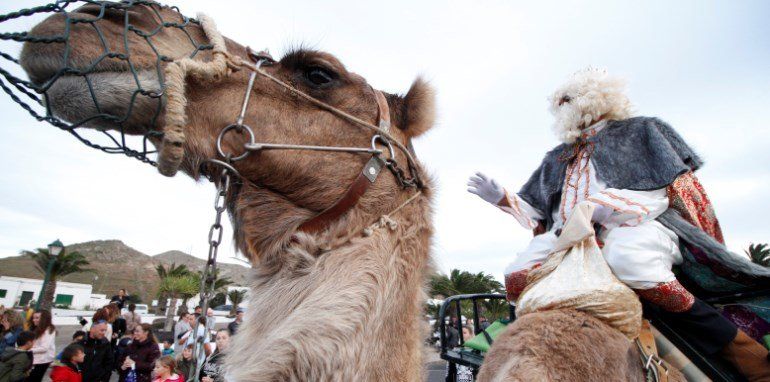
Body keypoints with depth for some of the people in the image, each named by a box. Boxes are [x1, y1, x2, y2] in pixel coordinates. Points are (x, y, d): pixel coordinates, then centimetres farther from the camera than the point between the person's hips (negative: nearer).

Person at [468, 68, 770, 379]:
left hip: (637, 226, -4)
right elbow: (535, 213, 23)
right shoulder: (555, 159, 29)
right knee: (516, 275, -20)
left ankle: (736, 347, -22)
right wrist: (501, 198, 8)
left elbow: (684, 188, 6)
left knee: (627, 258, -40)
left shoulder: (641, 130, 17)